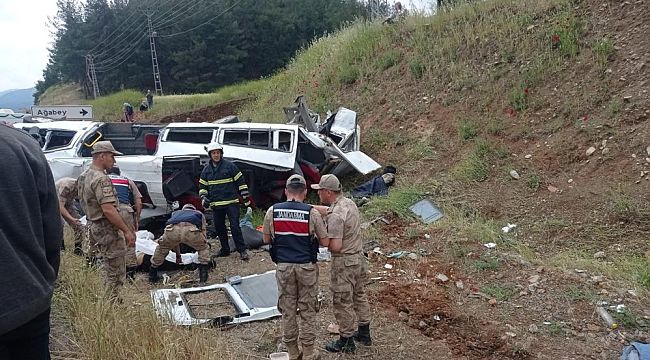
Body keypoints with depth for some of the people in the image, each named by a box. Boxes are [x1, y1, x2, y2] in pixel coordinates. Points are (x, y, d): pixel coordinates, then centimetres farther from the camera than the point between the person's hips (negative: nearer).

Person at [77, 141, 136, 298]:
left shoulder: (84, 176, 12)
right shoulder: (101, 179, -21)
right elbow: (108, 210, -28)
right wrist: (127, 231, -23)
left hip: (93, 225, 10)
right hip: (107, 229, -10)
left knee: (106, 269, 20)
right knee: (115, 275, -2)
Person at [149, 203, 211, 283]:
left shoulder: (175, 213, 48)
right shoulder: (199, 214, 43)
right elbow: (203, 232, 40)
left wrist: (178, 255, 58)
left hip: (172, 230, 2)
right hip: (191, 230, -2)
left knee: (162, 248, 32)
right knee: (204, 248, 26)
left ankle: (152, 275, 36)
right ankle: (203, 275, 16)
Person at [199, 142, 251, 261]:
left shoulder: (229, 165, -3)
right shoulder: (206, 169, 10)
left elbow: (240, 181, 0)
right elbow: (202, 186, 17)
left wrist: (245, 197, -2)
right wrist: (203, 198, 0)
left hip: (231, 202, -5)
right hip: (216, 204, 5)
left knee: (235, 226, -9)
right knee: (219, 228, 11)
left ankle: (242, 250, -3)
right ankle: (225, 249, 24)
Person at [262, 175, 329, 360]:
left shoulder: (272, 211, -5)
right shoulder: (312, 213, -11)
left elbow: (266, 240, 6)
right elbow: (325, 242, -5)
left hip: (283, 266, 2)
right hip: (307, 267, -2)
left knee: (287, 309, 13)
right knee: (308, 310, 11)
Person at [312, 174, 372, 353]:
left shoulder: (335, 216, -26)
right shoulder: (349, 202, 2)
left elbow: (335, 246, -28)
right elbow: (327, 209, 17)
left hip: (344, 263, -9)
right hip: (359, 258, 9)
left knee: (342, 303, 6)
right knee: (359, 295, 22)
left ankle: (346, 341, 20)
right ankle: (364, 333, 36)